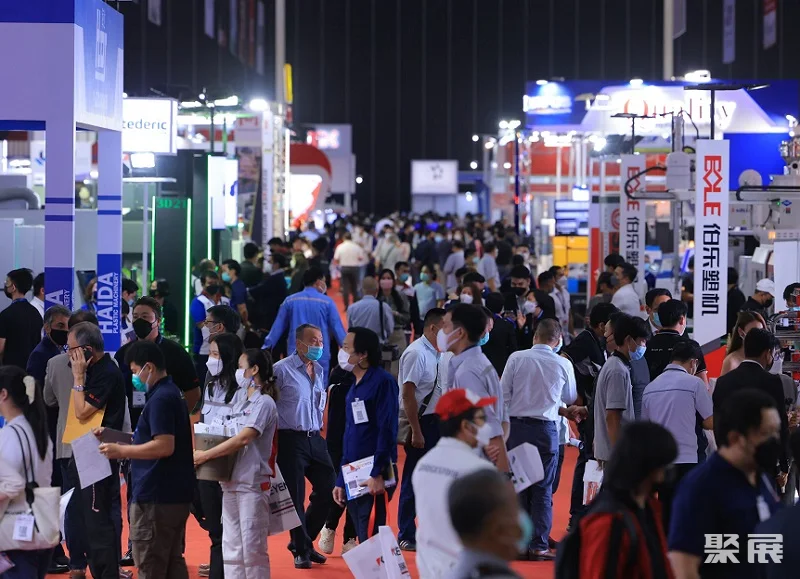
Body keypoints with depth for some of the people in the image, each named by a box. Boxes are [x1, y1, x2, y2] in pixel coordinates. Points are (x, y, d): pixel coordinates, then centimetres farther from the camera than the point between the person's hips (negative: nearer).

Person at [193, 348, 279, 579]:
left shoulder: (264, 403, -9)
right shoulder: (242, 404, 17)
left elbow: (243, 439, -19)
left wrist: (205, 455, -18)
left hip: (252, 484, -8)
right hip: (231, 483, 8)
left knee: (252, 549, -4)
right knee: (231, 549, 8)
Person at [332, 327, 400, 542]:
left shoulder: (382, 382, -9)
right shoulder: (354, 387, 17)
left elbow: (387, 430, -16)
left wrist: (377, 473, -22)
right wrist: (341, 481, 20)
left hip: (374, 477, -8)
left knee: (373, 533, -10)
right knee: (362, 535, 10)